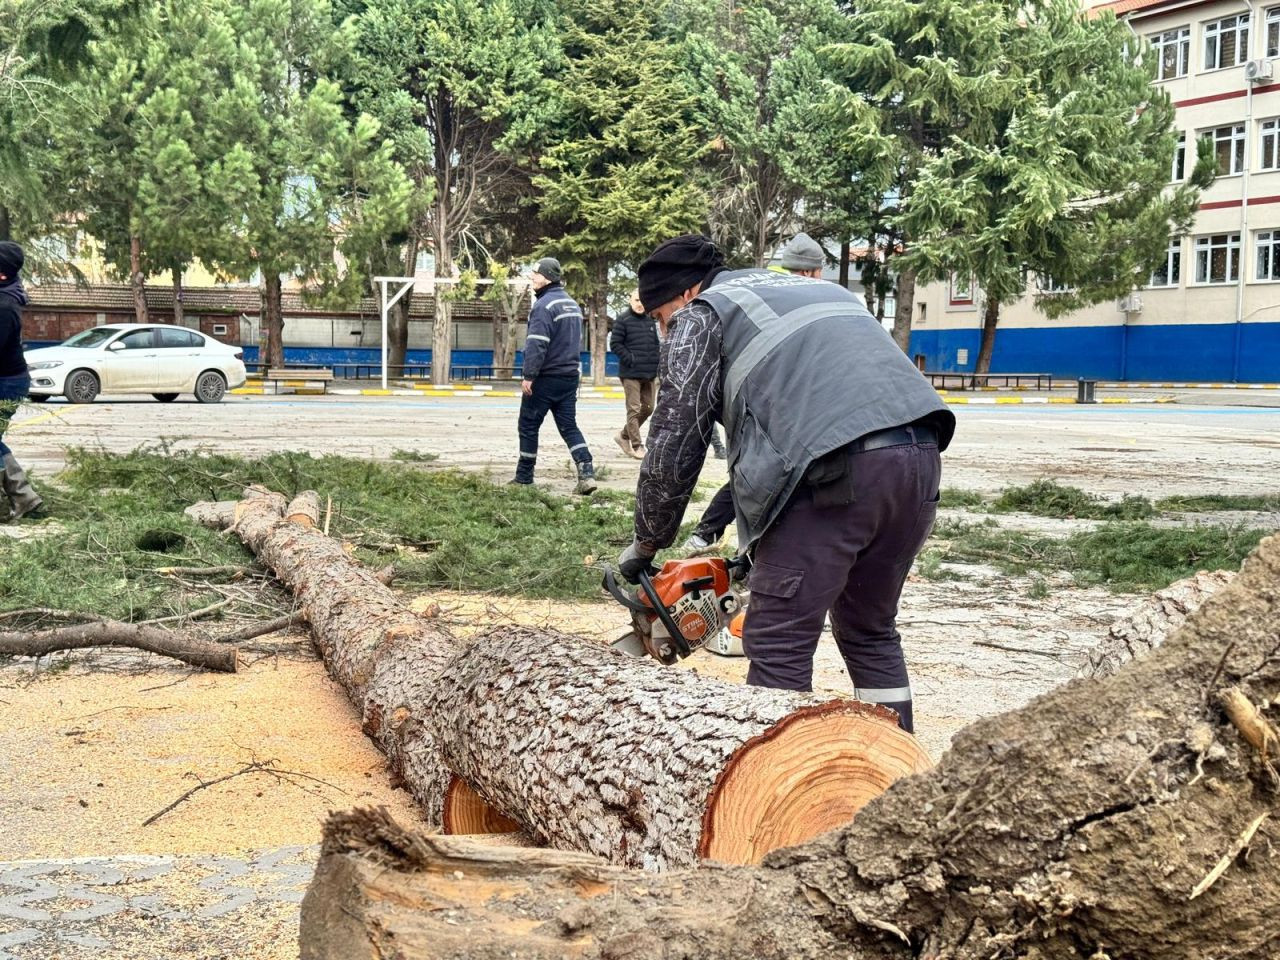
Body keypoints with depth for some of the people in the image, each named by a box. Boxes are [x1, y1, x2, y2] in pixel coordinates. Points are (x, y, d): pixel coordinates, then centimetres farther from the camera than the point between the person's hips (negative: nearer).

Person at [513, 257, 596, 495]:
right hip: (570, 376, 8)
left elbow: (536, 344, -21)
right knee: (569, 426, 8)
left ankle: (524, 476, 11)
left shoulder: (544, 305, -14)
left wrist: (528, 375, -20)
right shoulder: (573, 304, 14)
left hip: (546, 377, -8)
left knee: (529, 425, 5)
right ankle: (586, 474, -7)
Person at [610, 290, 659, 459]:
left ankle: (624, 435, 27)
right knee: (634, 409, -5)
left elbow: (656, 343, 20)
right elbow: (616, 345, -9)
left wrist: (656, 364, 8)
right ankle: (637, 446, -2)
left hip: (649, 374, 6)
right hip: (630, 373, -6)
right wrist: (631, 360, -16)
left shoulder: (650, 320, 13)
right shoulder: (622, 320, -4)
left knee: (647, 408, 11)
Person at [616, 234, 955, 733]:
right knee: (871, 634, 22)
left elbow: (674, 447, 8)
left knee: (778, 648, 1)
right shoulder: (814, 289, 34)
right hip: (920, 458, 8)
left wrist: (645, 546, 22)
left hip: (837, 474, -7)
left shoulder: (700, 316, 12)